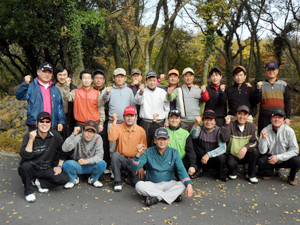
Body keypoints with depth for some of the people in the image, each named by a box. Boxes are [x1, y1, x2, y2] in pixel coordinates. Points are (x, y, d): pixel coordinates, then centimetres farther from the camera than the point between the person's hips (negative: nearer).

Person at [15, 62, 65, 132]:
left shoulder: (56, 90, 17)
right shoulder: (31, 87, 6)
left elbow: (59, 107, 16)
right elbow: (19, 96, -9)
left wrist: (60, 122, 8)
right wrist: (25, 84, -25)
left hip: (52, 127, 3)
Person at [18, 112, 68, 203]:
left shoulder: (55, 135, -6)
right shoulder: (28, 136, -13)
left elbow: (63, 151, 10)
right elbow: (25, 156, -25)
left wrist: (59, 166, 5)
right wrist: (31, 140, -33)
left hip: (47, 169, 3)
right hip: (32, 169, -2)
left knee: (63, 179, -18)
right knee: (25, 165, -36)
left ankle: (37, 182, 4)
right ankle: (29, 191, -10)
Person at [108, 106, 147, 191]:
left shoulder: (141, 131, -2)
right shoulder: (119, 128, -5)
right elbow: (111, 138, -27)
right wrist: (114, 121, -22)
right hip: (121, 159, 0)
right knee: (115, 155, -33)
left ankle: (129, 176, 18)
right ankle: (118, 181, -13)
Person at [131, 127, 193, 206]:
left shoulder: (174, 153, 1)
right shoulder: (148, 152, -4)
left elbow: (181, 170, -7)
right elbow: (134, 168, -12)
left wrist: (189, 184, -25)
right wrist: (138, 154, -30)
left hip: (169, 184, 1)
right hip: (151, 184, 0)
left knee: (183, 185, -26)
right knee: (139, 185, -30)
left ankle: (156, 198, -24)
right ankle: (173, 195, -25)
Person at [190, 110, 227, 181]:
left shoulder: (218, 131, -8)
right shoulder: (200, 128, -4)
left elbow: (223, 148, -20)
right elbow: (193, 136, -27)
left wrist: (209, 154, -32)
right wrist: (196, 124, -46)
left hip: (214, 160, -1)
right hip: (200, 159, 1)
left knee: (221, 157, -34)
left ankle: (219, 174, 3)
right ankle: (199, 170, 0)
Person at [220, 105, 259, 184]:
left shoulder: (252, 127, 2)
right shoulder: (231, 126, -6)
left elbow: (254, 142, -5)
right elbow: (225, 139, -21)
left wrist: (246, 147, -25)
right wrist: (227, 124, -24)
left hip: (246, 156, 3)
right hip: (232, 155, -2)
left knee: (255, 152, -27)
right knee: (231, 163, -33)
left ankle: (251, 175, -3)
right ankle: (232, 173, 7)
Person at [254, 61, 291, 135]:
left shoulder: (283, 84, 12)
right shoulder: (261, 84, 7)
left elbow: (287, 102, 11)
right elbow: (257, 100, -3)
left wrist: (288, 117, 5)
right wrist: (258, 89, -17)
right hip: (264, 117, -1)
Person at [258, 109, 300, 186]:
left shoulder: (289, 131, -13)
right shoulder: (265, 130, -11)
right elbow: (262, 151, -13)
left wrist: (278, 157, -23)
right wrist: (263, 138, -30)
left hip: (285, 159, 0)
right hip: (270, 158, 1)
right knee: (261, 162, -28)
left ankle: (292, 177, 7)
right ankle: (270, 172, 11)